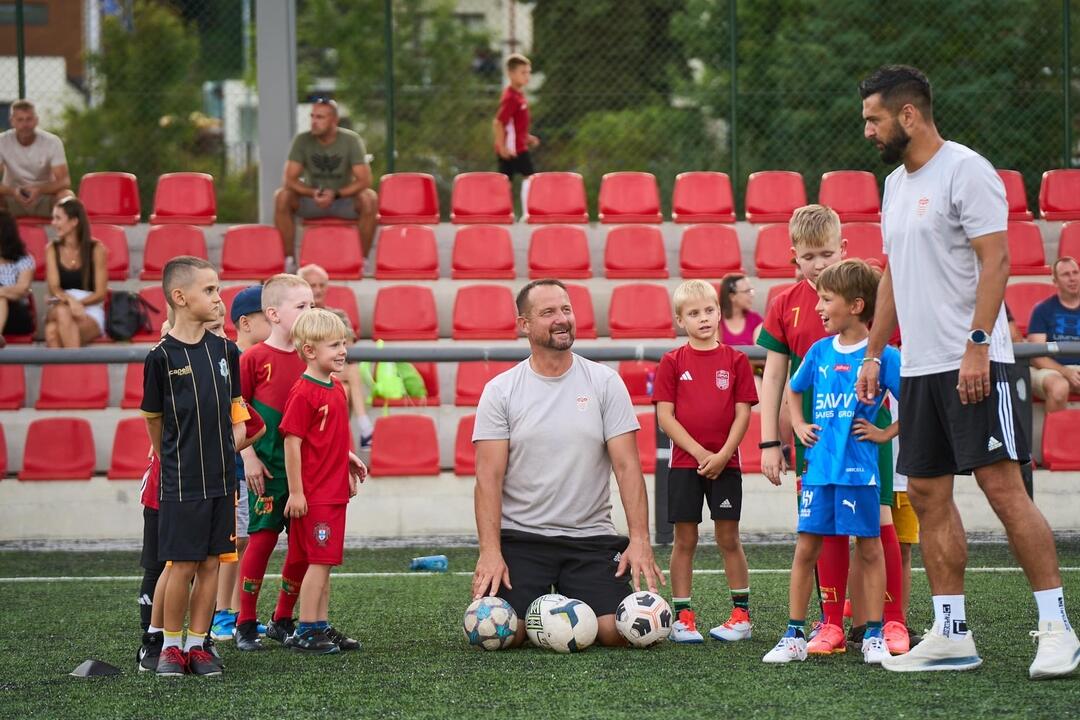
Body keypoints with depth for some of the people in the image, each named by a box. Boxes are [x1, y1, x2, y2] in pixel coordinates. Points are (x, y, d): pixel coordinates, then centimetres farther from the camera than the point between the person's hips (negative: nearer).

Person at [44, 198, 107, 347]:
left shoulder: (96, 249, 1)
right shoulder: (53, 249, 9)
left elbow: (100, 293, -1)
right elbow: (53, 288, -1)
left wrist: (78, 303, -17)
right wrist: (70, 301, -23)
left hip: (91, 313, -2)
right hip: (59, 309, 2)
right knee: (62, 312, -38)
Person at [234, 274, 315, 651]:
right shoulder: (254, 358, -7)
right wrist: (248, 456, -10)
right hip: (267, 467, -5)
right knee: (262, 538, -5)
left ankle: (283, 620, 20)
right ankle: (245, 624, 5)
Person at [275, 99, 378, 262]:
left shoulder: (351, 140, -13)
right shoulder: (302, 140, -10)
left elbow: (364, 180, -17)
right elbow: (288, 180, -14)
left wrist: (335, 194, -31)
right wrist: (313, 193, -32)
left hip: (344, 199, -1)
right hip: (312, 200, 1)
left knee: (369, 198, -32)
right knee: (282, 197, -27)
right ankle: (288, 258, -20)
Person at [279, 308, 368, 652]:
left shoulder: (336, 388, 12)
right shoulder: (303, 393, -15)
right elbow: (292, 443, -17)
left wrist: (348, 462, 17)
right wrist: (296, 492, -17)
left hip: (334, 491, 9)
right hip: (312, 494, -9)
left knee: (324, 561, 12)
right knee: (319, 560, -7)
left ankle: (322, 626, 18)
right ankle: (304, 632, -3)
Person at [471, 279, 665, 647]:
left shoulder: (605, 383, 3)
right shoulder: (500, 391, 0)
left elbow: (627, 465, -2)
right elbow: (489, 476, -5)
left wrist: (640, 539, -12)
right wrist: (490, 550, -16)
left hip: (591, 537, 1)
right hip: (521, 538, -1)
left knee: (617, 630, -17)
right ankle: (538, 613, 18)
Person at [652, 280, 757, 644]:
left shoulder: (735, 360, 3)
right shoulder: (672, 362, 1)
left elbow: (743, 413, 0)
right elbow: (665, 416, -3)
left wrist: (722, 455, -11)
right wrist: (700, 453, -11)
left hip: (724, 464, 0)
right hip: (684, 463, 0)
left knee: (728, 538, 3)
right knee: (685, 540, 3)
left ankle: (741, 614, 10)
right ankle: (683, 616, 7)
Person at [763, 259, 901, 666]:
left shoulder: (882, 355, -7)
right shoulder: (820, 351, 8)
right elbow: (794, 392, 26)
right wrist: (799, 426, 12)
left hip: (859, 468, -4)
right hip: (818, 468, 4)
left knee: (869, 548, 3)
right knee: (806, 548, 3)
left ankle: (874, 636, 10)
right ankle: (794, 636, 8)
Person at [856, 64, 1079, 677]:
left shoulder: (965, 171, -9)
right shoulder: (896, 184, 17)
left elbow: (995, 260, -15)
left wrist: (976, 345, -22)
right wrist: (873, 355, 21)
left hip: (973, 364, -9)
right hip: (919, 368, 9)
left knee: (1003, 487, -12)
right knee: (928, 494, 6)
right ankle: (952, 635, 10)